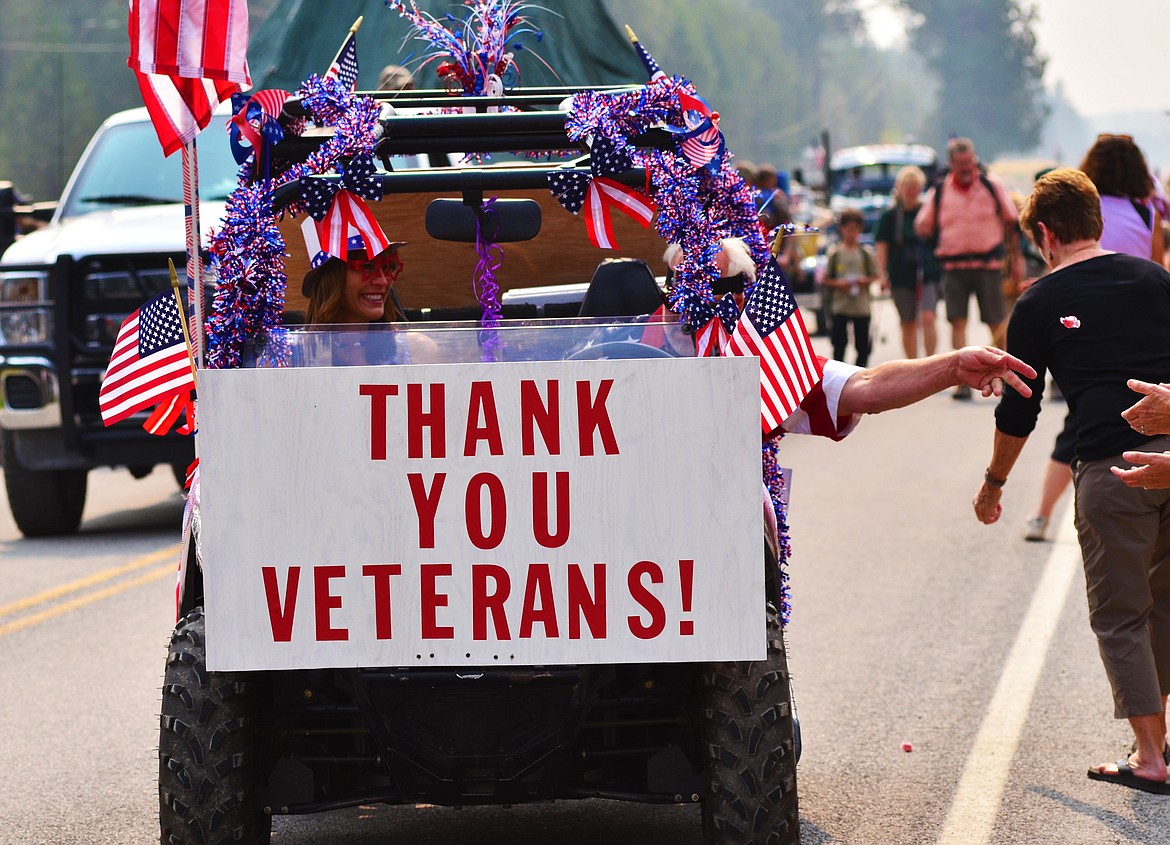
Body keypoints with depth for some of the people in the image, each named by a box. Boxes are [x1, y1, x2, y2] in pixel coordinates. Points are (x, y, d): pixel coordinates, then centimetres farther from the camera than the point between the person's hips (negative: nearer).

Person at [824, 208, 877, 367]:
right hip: (840, 306, -1)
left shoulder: (866, 253, 2)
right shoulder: (835, 253, 0)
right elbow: (826, 279, 3)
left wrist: (865, 281, -13)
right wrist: (838, 284, -14)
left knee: (863, 344, 5)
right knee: (839, 343, 2)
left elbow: (875, 275, 6)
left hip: (862, 306, 1)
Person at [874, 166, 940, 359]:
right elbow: (881, 246, 4)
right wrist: (882, 274, -5)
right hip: (901, 277, 1)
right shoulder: (890, 216, 4)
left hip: (928, 275, -1)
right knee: (908, 324, 8)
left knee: (928, 318, -17)